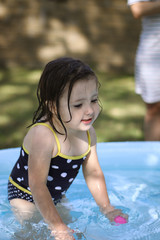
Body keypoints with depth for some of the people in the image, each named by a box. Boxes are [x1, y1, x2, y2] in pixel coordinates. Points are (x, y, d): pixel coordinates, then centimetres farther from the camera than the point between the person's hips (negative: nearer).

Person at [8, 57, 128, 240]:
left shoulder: (88, 132, -14)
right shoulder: (43, 136, -38)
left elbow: (93, 172, -1)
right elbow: (37, 185, -36)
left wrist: (106, 208, -5)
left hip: (56, 196, 6)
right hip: (25, 196, -6)